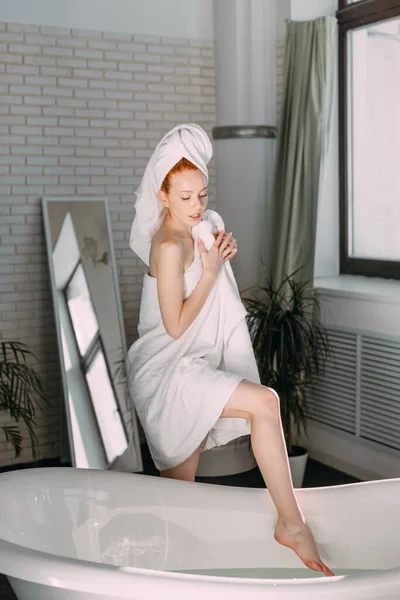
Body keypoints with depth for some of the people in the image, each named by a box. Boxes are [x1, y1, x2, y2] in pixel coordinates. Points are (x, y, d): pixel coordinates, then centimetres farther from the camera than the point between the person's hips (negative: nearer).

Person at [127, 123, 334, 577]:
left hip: (188, 367, 9)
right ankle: (291, 523, -17)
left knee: (181, 487, 14)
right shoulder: (170, 246, -17)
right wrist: (211, 271, -15)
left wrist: (221, 254, 4)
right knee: (264, 402, -25)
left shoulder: (198, 231, 10)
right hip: (167, 372, -9)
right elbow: (175, 326, -17)